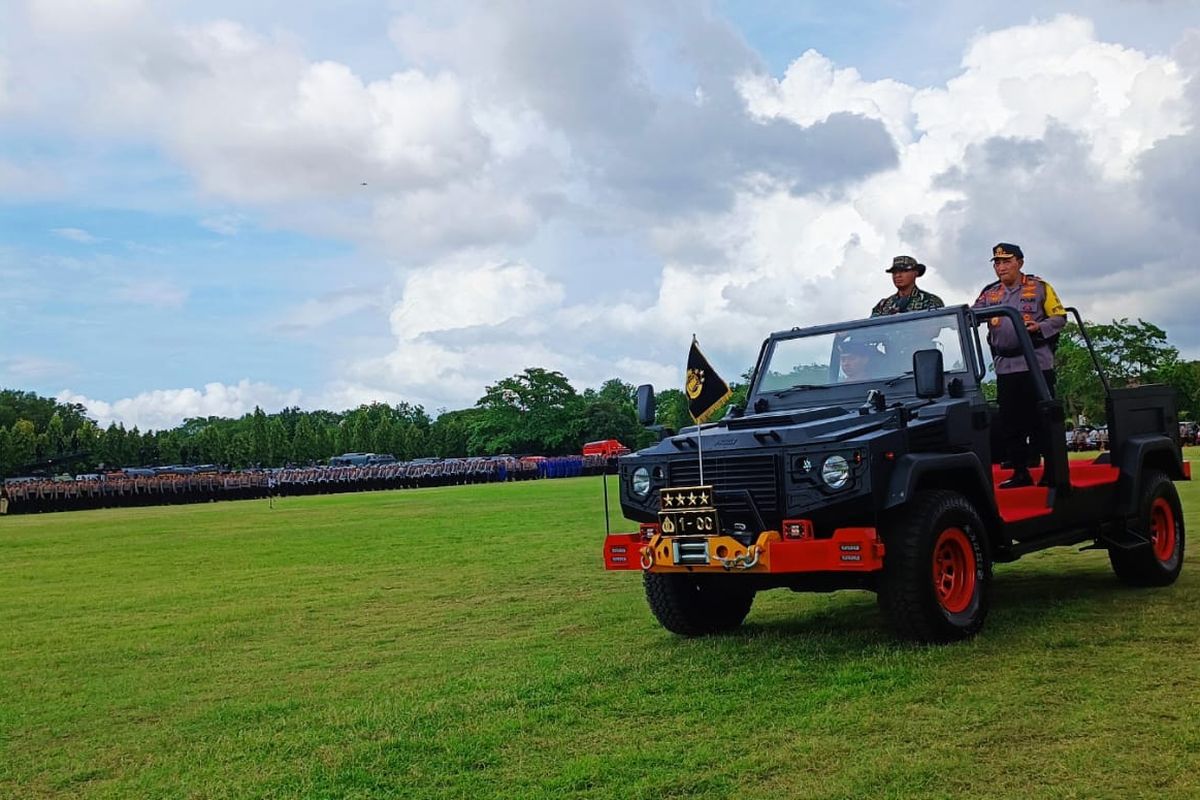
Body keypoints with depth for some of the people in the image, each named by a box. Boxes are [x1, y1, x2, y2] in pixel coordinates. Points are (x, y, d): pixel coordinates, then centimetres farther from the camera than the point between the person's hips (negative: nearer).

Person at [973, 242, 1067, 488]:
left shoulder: (1039, 287, 2)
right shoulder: (989, 294, 12)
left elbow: (1059, 317, 2)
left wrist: (1040, 327, -16)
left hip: (1037, 364, -4)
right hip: (1005, 367, 4)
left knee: (1042, 420, -2)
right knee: (1010, 422, 7)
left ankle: (1052, 471, 7)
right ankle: (1020, 472, 16)